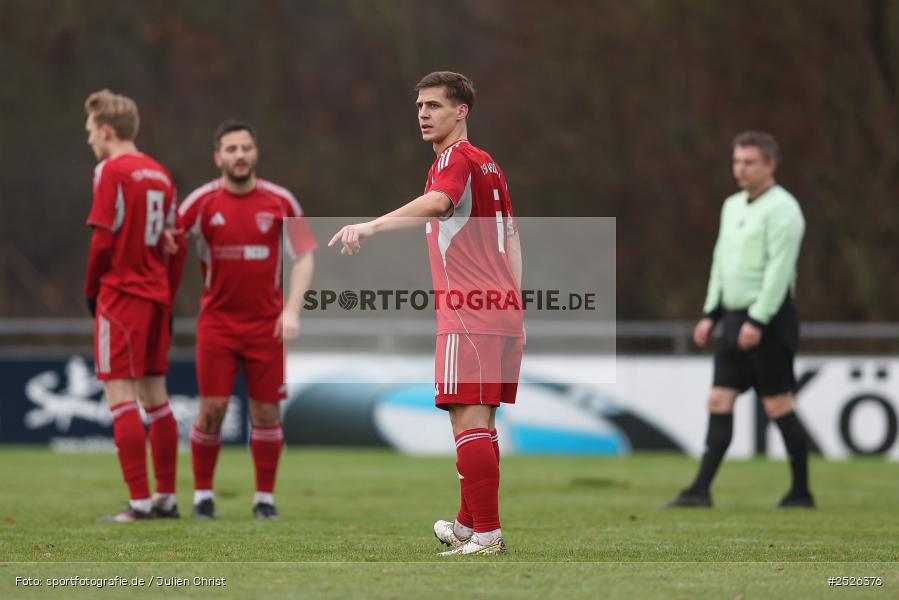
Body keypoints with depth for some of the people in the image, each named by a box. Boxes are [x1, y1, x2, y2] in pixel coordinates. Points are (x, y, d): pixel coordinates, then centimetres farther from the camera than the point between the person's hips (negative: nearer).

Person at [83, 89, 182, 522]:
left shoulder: (111, 171, -10)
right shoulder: (160, 174, 12)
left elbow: (103, 239, -14)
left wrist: (92, 290, 0)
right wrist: (167, 300, 17)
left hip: (120, 293, -8)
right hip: (156, 296, 8)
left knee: (120, 396, -7)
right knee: (154, 395, 13)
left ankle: (140, 501, -12)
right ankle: (166, 498, 16)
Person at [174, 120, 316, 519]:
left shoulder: (280, 202, 0)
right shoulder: (203, 201, -3)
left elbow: (303, 257, 3)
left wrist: (291, 310, -7)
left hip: (266, 322, 1)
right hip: (217, 319, -1)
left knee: (266, 412, 0)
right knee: (212, 408, -5)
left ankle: (265, 497, 12)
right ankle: (202, 494, 9)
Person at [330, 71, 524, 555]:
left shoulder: (456, 157, -7)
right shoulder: (489, 165, 21)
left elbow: (437, 203, -30)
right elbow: (512, 239, 25)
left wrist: (371, 226, -42)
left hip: (469, 314, -9)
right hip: (502, 308, 9)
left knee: (468, 418, -11)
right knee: (481, 420, 16)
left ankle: (487, 535, -15)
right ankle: (470, 525, 24)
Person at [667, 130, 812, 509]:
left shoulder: (781, 208, -11)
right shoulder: (733, 206, 17)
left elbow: (780, 268, -18)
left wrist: (758, 321, -22)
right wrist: (711, 314, 17)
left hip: (767, 321, -8)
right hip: (736, 319, 8)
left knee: (778, 404, -3)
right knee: (719, 401, 1)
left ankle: (801, 492, 6)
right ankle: (700, 491, -2)